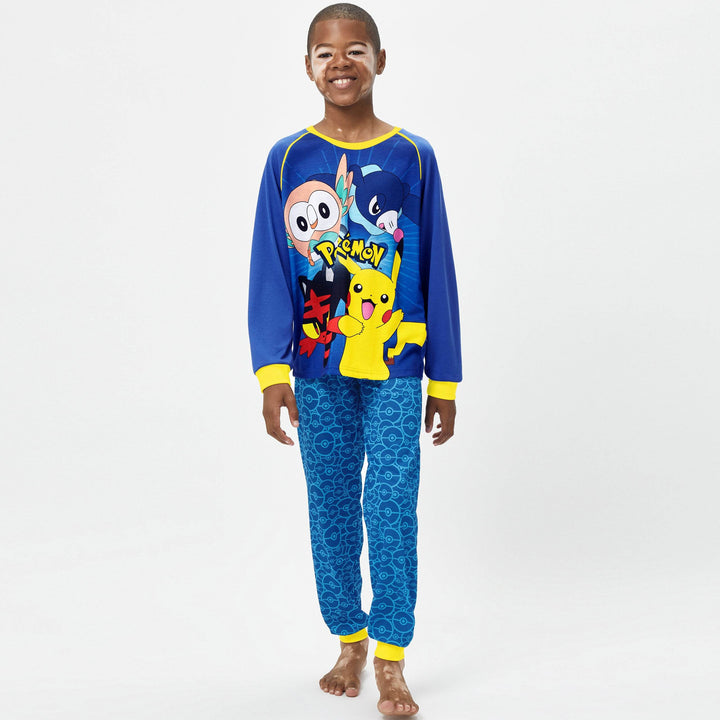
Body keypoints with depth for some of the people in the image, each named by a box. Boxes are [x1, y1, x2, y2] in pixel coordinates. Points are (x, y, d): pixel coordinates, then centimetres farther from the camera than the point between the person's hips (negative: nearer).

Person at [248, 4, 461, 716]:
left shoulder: (413, 158, 2)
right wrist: (272, 369, -8)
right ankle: (349, 643, 23)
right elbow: (270, 271, 1)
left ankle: (391, 661, 6)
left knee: (391, 508, -5)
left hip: (395, 370, -1)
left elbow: (437, 273, 5)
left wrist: (444, 380, 6)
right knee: (330, 509, 8)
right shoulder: (287, 158, 3)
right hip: (318, 370, 2)